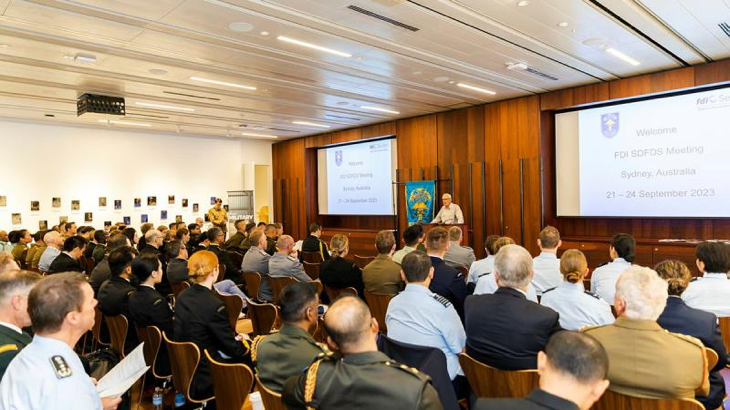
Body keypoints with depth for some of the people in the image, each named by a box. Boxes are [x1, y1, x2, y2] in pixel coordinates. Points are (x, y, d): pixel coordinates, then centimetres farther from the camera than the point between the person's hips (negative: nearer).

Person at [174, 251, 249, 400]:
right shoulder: (214, 305, -27)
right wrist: (245, 344, 6)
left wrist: (234, 337, 11)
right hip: (204, 378, -8)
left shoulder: (182, 296, -2)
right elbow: (233, 349, -17)